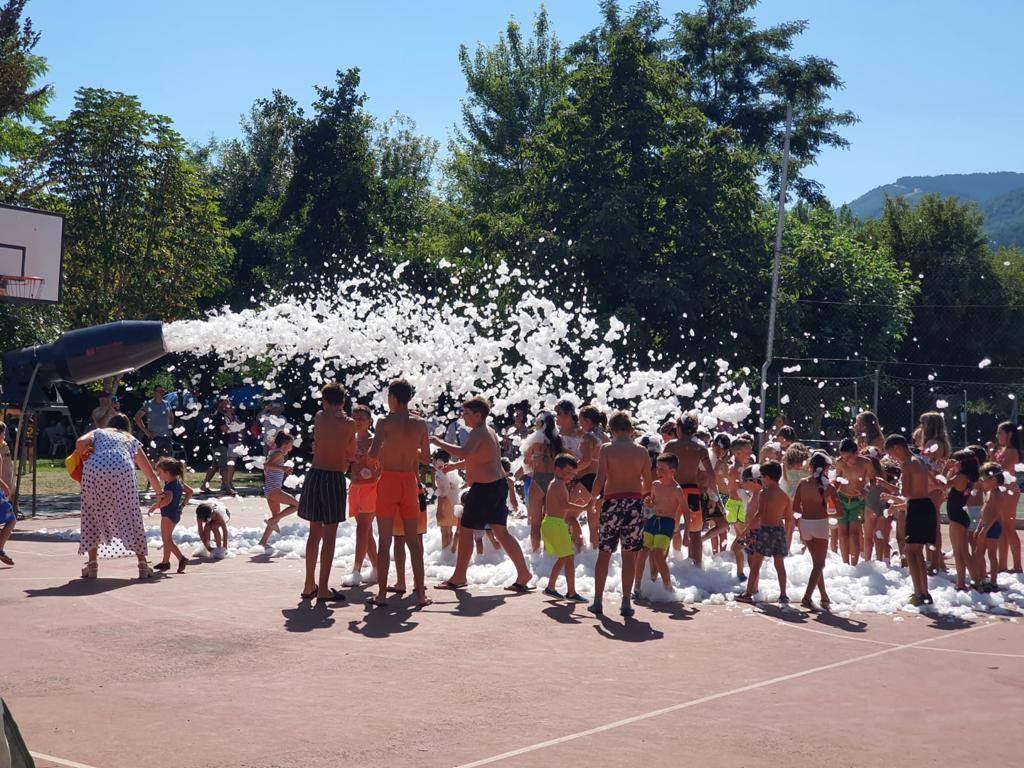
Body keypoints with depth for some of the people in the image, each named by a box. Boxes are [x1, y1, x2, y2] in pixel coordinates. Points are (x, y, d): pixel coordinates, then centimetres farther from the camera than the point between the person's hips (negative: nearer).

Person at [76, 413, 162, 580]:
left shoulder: (98, 432, 32)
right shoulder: (131, 440, 34)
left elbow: (80, 443, 6)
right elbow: (150, 473, 36)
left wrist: (83, 456, 26)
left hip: (94, 469, 0)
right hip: (122, 469, 0)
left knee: (92, 516, 14)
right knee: (130, 516, 7)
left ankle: (92, 564, 10)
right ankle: (142, 564, 7)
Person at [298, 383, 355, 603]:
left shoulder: (318, 417, 5)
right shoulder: (349, 423, -3)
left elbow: (316, 446, 12)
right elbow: (351, 455, 5)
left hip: (314, 475, 4)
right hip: (334, 478, -3)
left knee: (315, 533, 15)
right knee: (329, 536, 1)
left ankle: (309, 585, 19)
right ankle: (323, 589, 0)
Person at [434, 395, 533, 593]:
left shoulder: (478, 433, -14)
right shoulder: (489, 432, 17)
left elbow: (464, 453, -33)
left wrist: (440, 443, -27)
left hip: (483, 488, -10)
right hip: (498, 484, 10)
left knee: (465, 530, 0)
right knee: (501, 531, 10)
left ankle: (459, 577, 6)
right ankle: (523, 574, 8)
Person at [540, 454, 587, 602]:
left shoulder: (553, 484, 19)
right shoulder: (560, 484, -12)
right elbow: (564, 504, -26)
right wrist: (582, 507, -25)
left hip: (548, 523, 10)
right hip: (556, 524, -10)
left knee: (563, 558, 19)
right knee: (569, 558, -7)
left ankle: (550, 587, 23)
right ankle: (571, 592, -6)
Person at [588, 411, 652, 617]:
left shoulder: (606, 449, -3)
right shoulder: (641, 451, 4)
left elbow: (600, 479, -10)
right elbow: (648, 486, 5)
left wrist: (595, 497, 8)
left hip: (612, 502, -1)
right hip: (634, 504, 1)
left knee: (604, 554, 8)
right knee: (629, 555, 7)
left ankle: (598, 601, 10)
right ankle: (626, 603, 7)